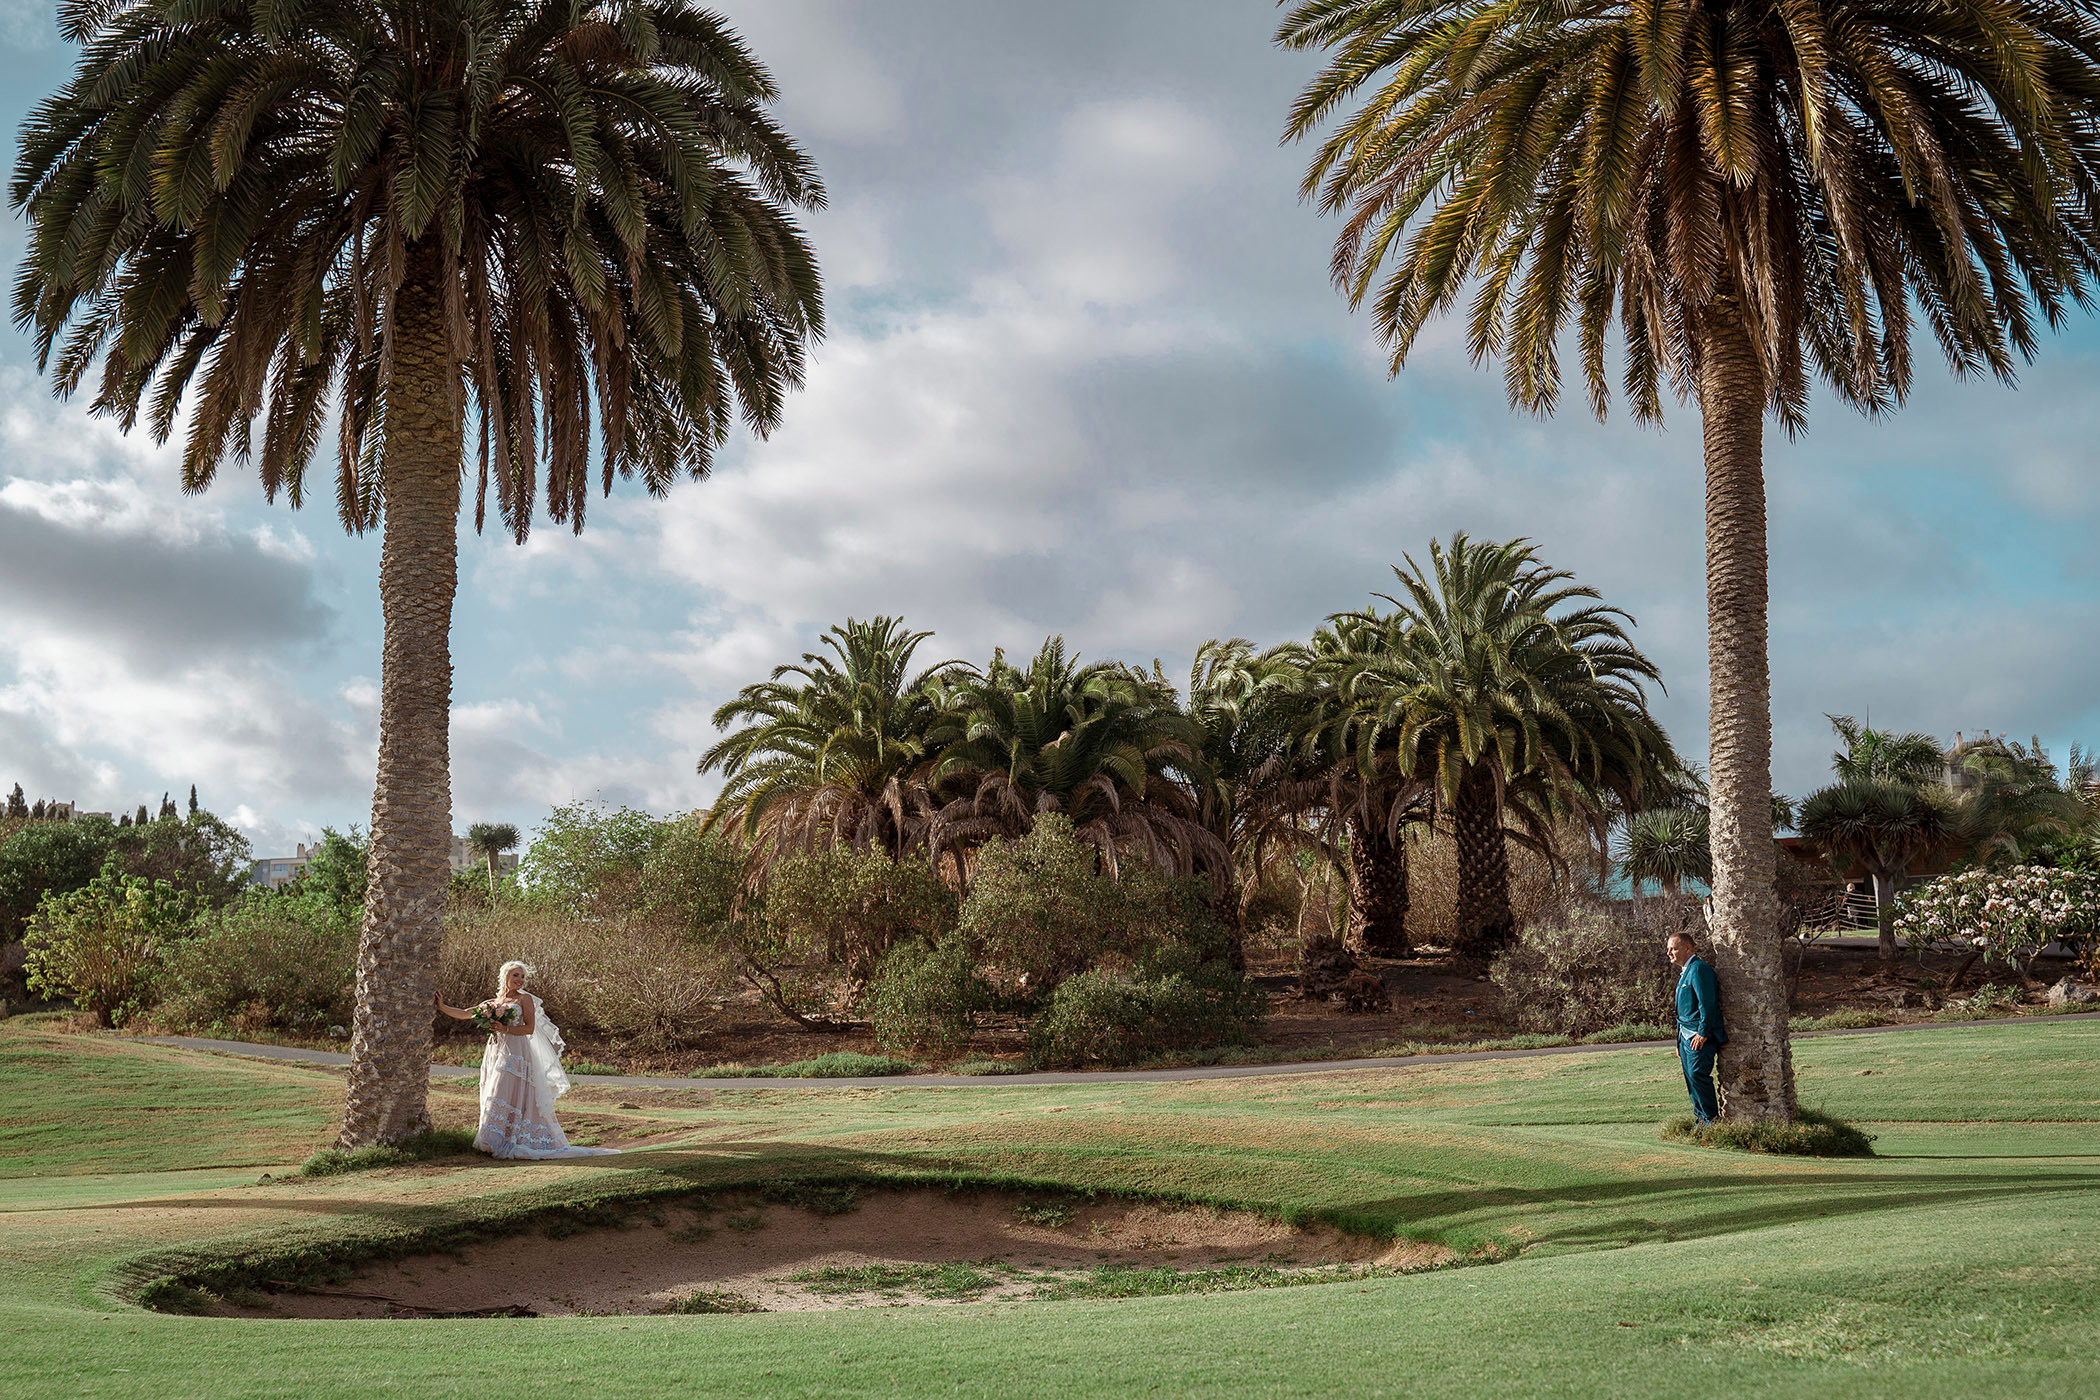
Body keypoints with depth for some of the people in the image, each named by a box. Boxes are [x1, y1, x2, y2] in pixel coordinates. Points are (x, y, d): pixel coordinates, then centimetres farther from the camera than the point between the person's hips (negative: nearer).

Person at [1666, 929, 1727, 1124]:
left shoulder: (1699, 969, -13)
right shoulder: (1685, 971, 19)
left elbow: (1707, 1004, -20)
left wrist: (1703, 1033, -21)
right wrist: (1680, 1038, 24)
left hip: (1700, 1036, -10)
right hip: (1687, 1035, 10)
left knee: (1698, 1075, -14)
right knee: (1691, 1077, 10)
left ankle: (1712, 1120, -8)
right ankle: (1701, 1118, 16)